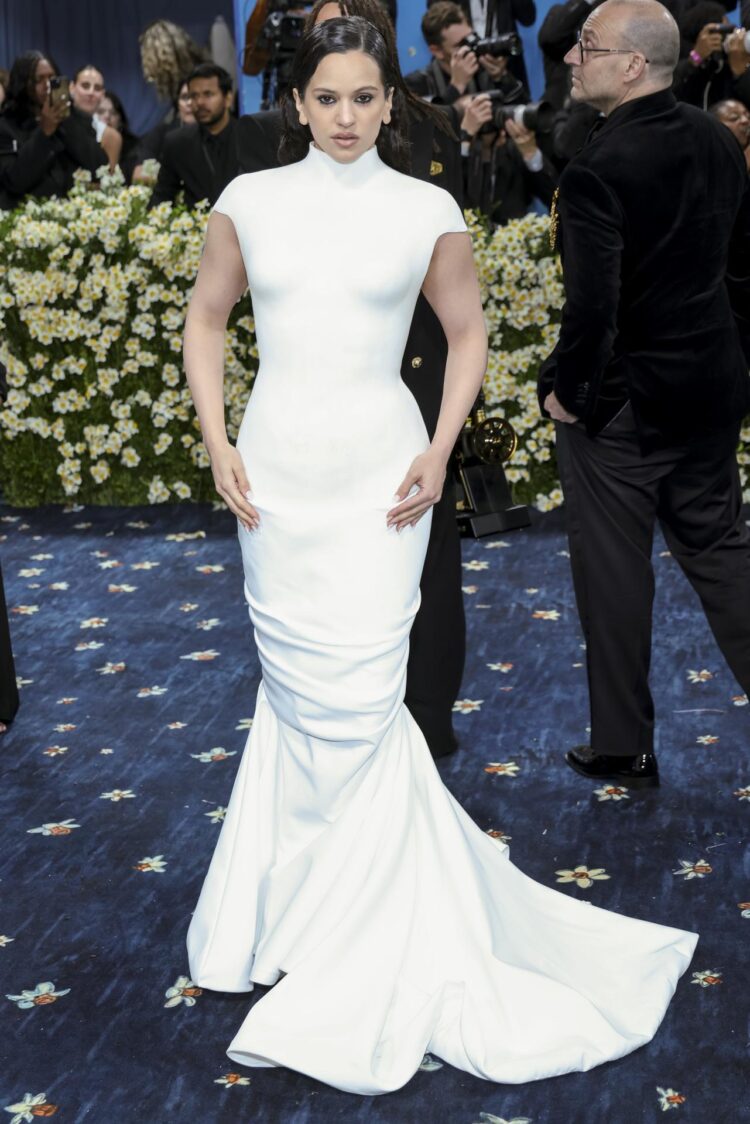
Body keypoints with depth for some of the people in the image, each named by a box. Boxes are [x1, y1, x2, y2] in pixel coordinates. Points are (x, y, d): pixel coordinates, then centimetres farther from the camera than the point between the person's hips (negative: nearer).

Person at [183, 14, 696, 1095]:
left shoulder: (427, 212, 0)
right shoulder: (250, 201, 4)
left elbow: (467, 332, 10)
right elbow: (205, 319, 14)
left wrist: (440, 451, -1)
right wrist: (216, 442, 4)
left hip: (378, 474, -2)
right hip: (276, 473, 2)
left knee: (353, 700, -5)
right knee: (297, 686, 8)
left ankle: (352, 960, 10)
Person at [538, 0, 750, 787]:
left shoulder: (597, 171, -22)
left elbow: (591, 307, -26)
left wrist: (565, 388, -11)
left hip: (618, 404, -7)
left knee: (614, 575, 7)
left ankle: (623, 749, 20)